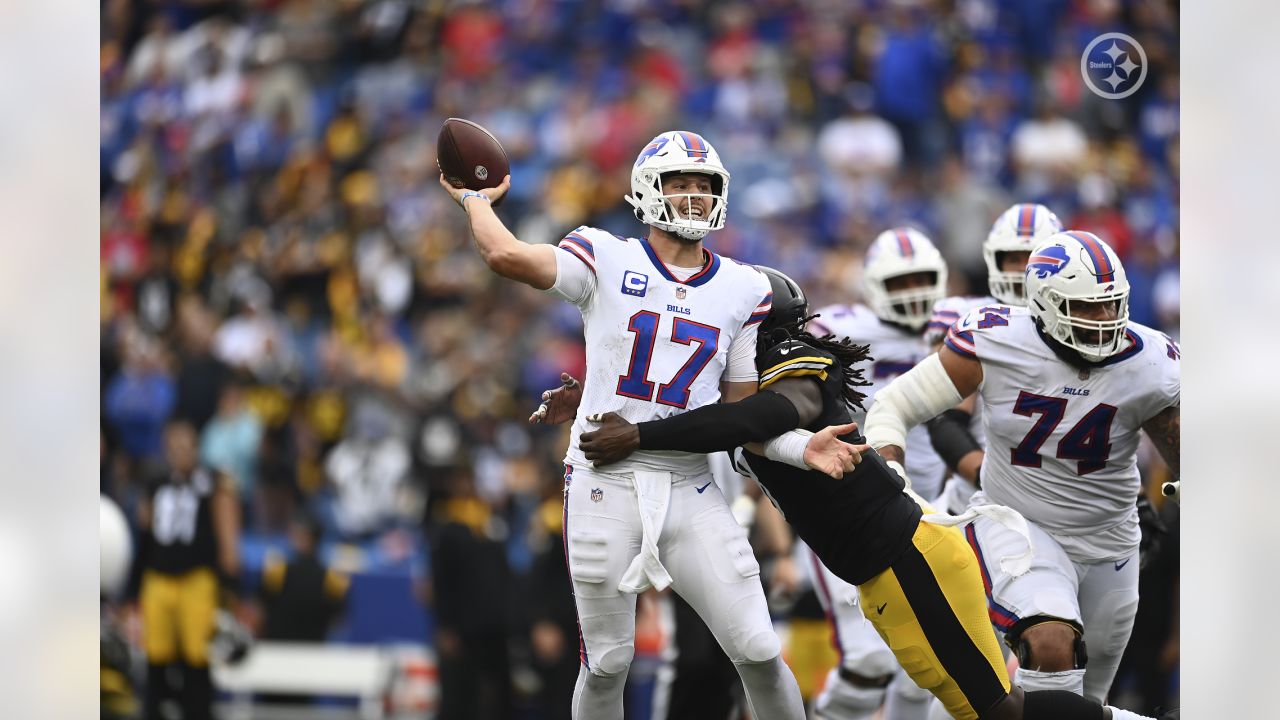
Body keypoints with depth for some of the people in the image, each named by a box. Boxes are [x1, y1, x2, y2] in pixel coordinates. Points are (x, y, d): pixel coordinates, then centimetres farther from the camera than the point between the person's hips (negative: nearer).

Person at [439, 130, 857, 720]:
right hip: (605, 488, -2)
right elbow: (508, 257, -19)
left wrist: (803, 449, -5)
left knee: (759, 655, -2)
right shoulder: (607, 261, -2)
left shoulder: (742, 290, 8)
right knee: (607, 664, 4)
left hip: (689, 492, 3)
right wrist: (475, 198, -2)